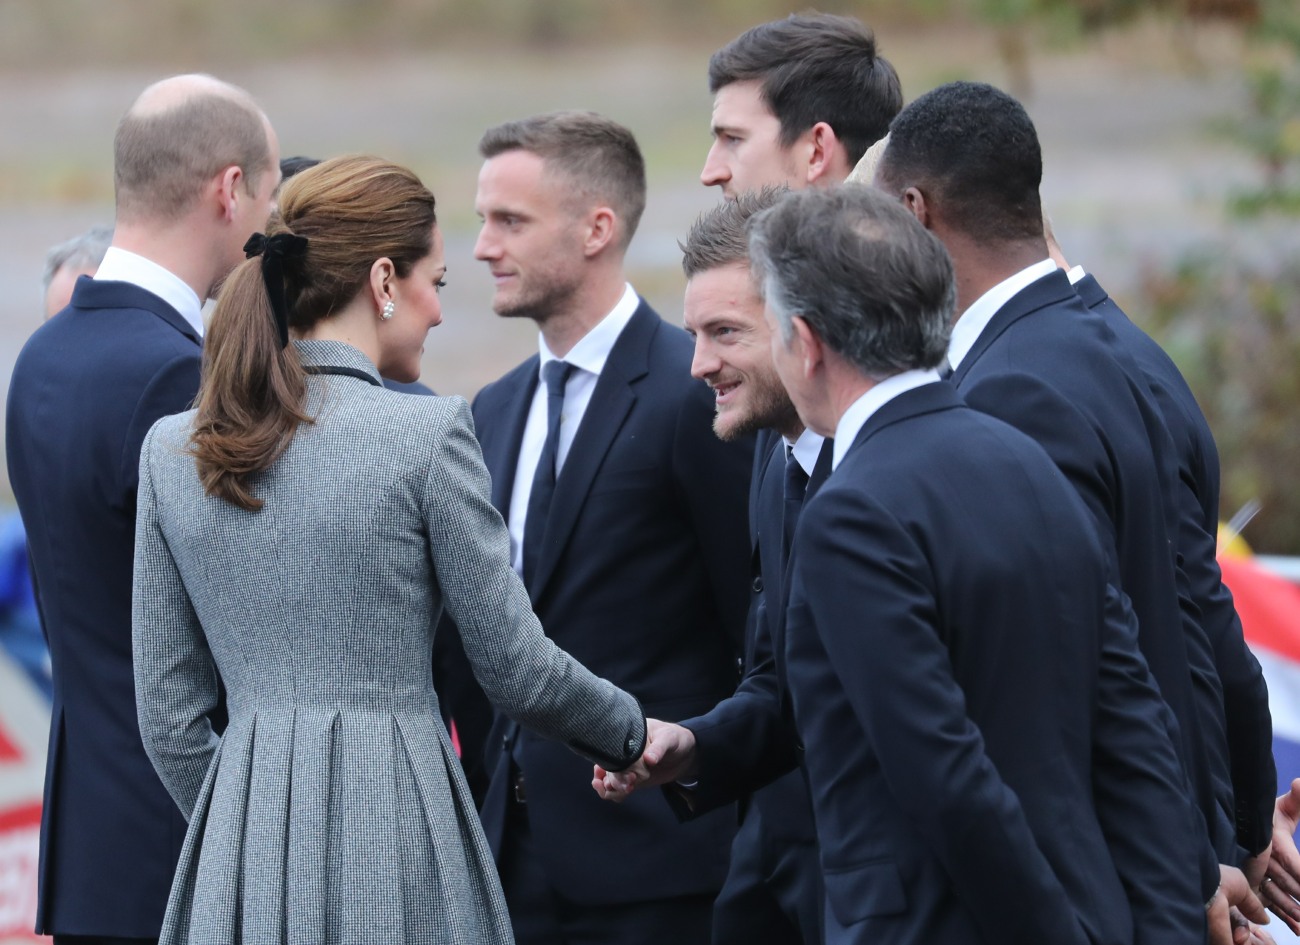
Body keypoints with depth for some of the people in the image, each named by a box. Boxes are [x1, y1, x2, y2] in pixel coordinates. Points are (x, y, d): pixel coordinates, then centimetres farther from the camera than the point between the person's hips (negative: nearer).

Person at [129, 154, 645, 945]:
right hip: (387, 832, -5)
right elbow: (517, 667, -2)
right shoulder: (427, 434, -8)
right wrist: (634, 735, 16)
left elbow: (169, 715, 9)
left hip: (239, 850, 5)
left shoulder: (173, 450, 6)